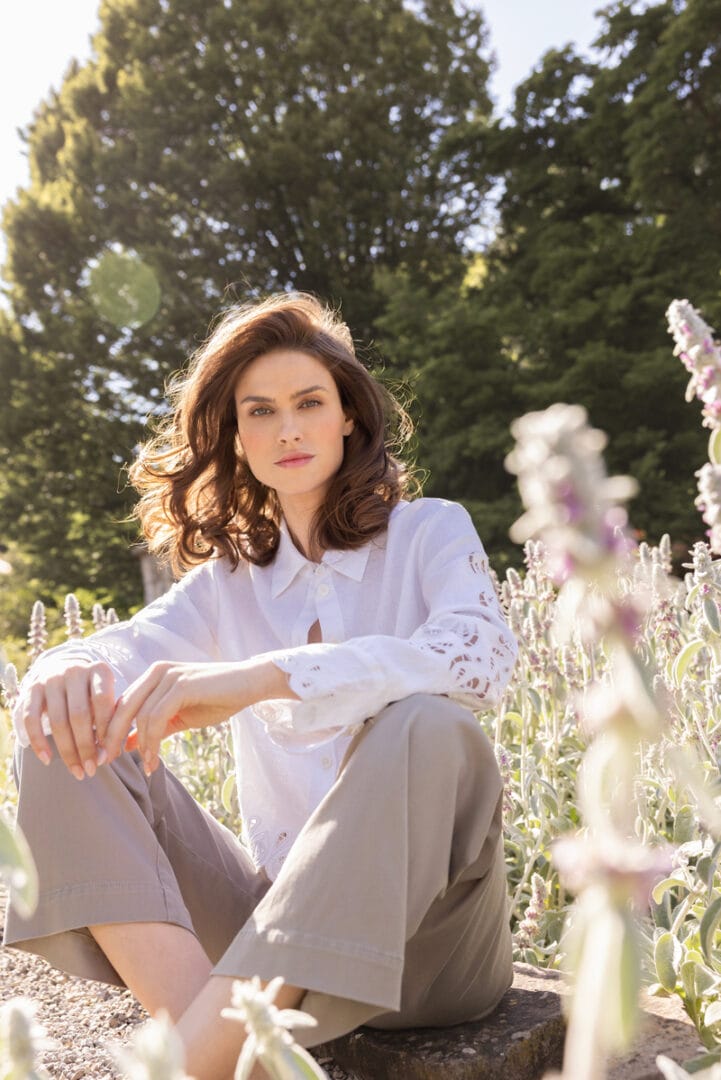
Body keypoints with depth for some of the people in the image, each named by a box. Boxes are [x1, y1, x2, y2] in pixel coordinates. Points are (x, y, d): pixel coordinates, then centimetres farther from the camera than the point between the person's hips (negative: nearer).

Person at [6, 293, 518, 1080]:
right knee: (67, 736, -12)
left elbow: (480, 657, -21)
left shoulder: (430, 532, 1)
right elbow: (130, 647, -6)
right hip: (274, 910, 4)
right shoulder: (229, 576, 12)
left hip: (418, 932, -3)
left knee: (424, 728, -34)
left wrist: (262, 676, -35)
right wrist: (64, 671, -31)